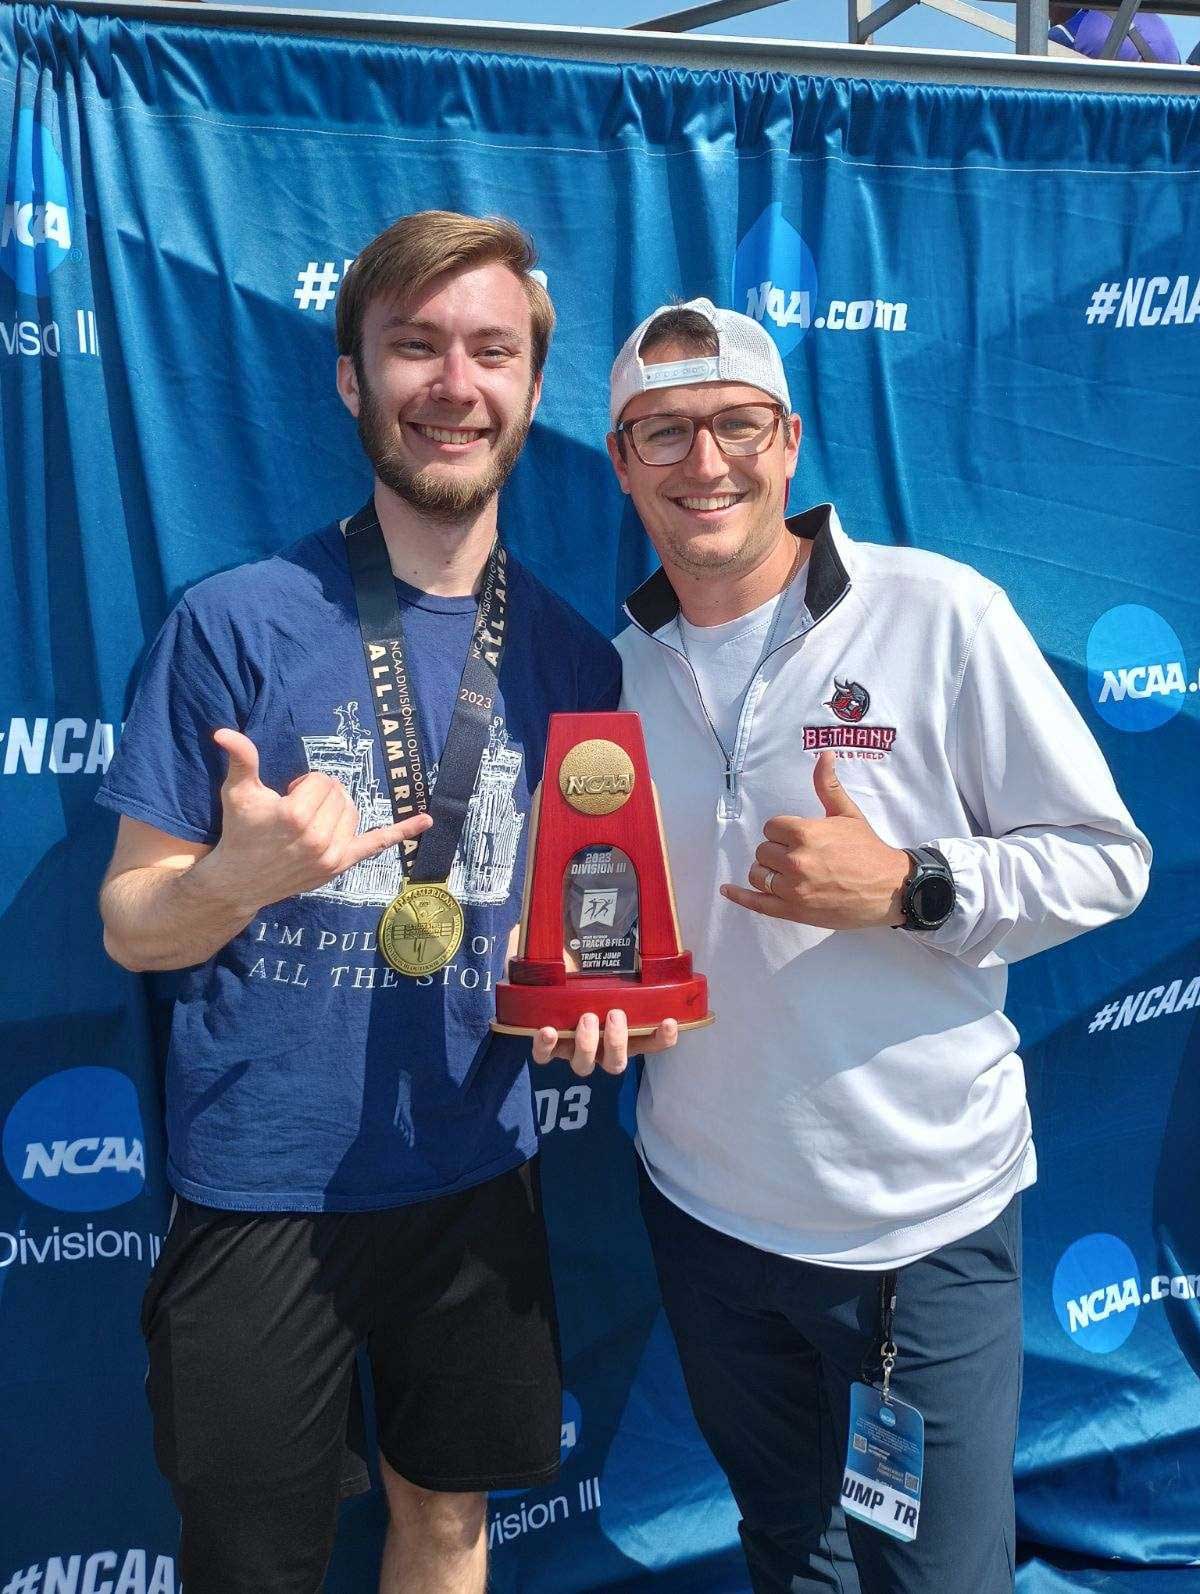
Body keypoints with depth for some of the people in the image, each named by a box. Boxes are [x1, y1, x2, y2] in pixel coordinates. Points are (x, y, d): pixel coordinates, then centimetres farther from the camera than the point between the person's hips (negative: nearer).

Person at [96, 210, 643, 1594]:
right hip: (260, 1189, -3)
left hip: (476, 1175, 4)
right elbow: (131, 927, -8)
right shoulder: (235, 624, -12)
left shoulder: (573, 657, 0)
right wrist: (242, 874, -29)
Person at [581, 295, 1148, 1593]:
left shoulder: (938, 613, -12)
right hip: (706, 1206, 4)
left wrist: (908, 887, -23)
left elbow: (1104, 858, -9)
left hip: (928, 1214, -3)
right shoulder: (614, 670, 2)